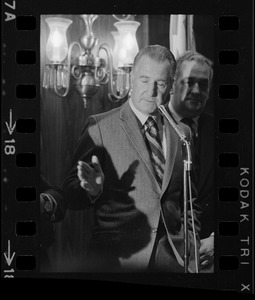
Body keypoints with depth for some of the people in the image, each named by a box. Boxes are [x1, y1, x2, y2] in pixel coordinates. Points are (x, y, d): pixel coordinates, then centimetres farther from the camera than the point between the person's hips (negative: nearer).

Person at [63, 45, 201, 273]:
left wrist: (191, 246, 8)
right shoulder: (100, 127, -2)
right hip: (115, 258, -3)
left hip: (173, 259, 3)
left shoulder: (182, 133, 10)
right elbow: (71, 197, -5)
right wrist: (93, 189, -24)